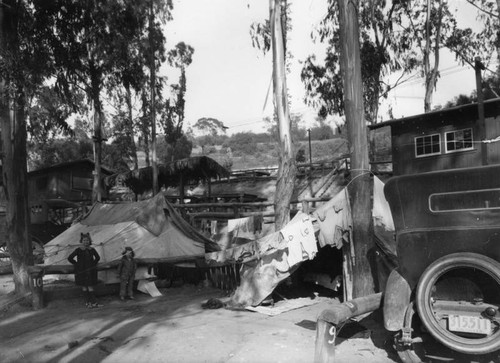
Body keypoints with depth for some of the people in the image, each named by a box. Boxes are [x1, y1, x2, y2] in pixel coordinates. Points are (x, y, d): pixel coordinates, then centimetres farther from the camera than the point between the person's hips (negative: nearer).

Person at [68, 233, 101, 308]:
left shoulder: (92, 250, 1)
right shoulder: (78, 250, -7)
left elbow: (97, 257, 18)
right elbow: (69, 258, -4)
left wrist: (94, 264, 8)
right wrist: (76, 264, -2)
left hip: (90, 271, 2)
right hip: (81, 271, -2)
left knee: (90, 287, 1)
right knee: (84, 287, 3)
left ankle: (94, 303, 5)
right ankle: (88, 302, 11)